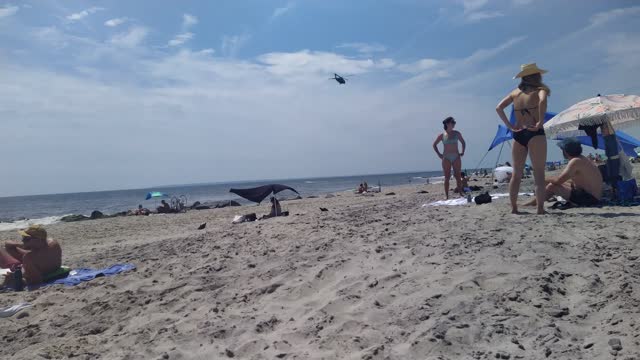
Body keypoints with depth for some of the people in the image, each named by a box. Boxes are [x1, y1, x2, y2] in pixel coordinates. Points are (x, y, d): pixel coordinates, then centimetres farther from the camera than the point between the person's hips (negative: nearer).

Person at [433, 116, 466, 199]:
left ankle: (461, 194, 5)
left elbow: (463, 142, 20)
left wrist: (462, 152, 8)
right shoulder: (442, 135, 1)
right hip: (446, 158, -1)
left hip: (456, 157, 1)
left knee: (458, 176, -1)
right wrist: (438, 154, 3)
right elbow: (434, 144, 12)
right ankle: (446, 196, 1)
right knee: (447, 177, -1)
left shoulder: (457, 133, 6)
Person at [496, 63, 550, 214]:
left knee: (516, 174, 10)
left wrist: (509, 126, 5)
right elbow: (542, 101, -23)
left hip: (518, 134, 5)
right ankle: (540, 208, -3)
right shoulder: (540, 90, 0)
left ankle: (514, 208, 12)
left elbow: (499, 108, 8)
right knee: (539, 174, -1)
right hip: (535, 134, -5)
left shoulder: (515, 92, 14)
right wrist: (540, 122, -16)